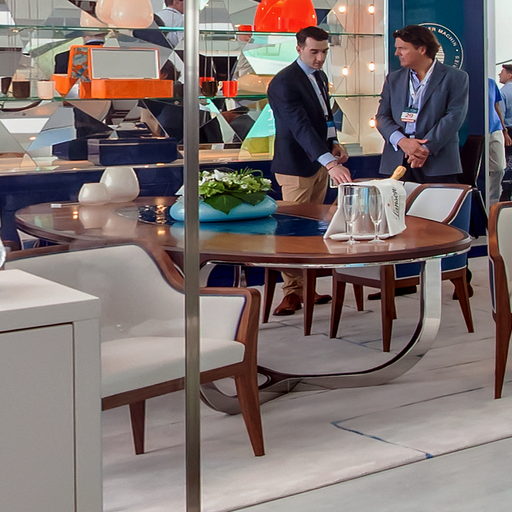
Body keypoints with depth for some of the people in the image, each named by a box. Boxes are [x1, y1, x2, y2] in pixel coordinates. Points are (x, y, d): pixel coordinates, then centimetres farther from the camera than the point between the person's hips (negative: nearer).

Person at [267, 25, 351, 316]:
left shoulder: (320, 77, 10)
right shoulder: (284, 83, -20)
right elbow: (301, 127, -31)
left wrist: (334, 143, 3)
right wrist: (330, 163, -41)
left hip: (320, 163, 9)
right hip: (296, 166, -9)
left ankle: (307, 287, 19)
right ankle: (293, 292, 3)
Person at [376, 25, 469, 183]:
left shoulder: (456, 78, 5)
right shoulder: (393, 78, 17)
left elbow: (454, 117, -5)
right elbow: (382, 116, 9)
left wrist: (426, 148, -16)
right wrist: (402, 141, -10)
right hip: (396, 163, 3)